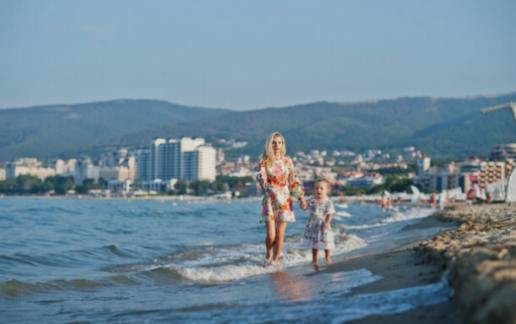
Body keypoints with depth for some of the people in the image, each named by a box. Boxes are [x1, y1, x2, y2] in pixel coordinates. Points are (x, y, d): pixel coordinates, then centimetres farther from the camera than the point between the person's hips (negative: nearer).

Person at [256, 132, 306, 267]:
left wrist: (301, 197, 4)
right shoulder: (264, 162, -1)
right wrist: (262, 180, -40)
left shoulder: (287, 161, 5)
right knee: (271, 235, -8)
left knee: (280, 234, -2)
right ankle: (268, 255, 22)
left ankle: (275, 260, 14)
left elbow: (293, 181, 10)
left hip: (285, 200, 2)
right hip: (270, 200, -2)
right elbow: (261, 176, -17)